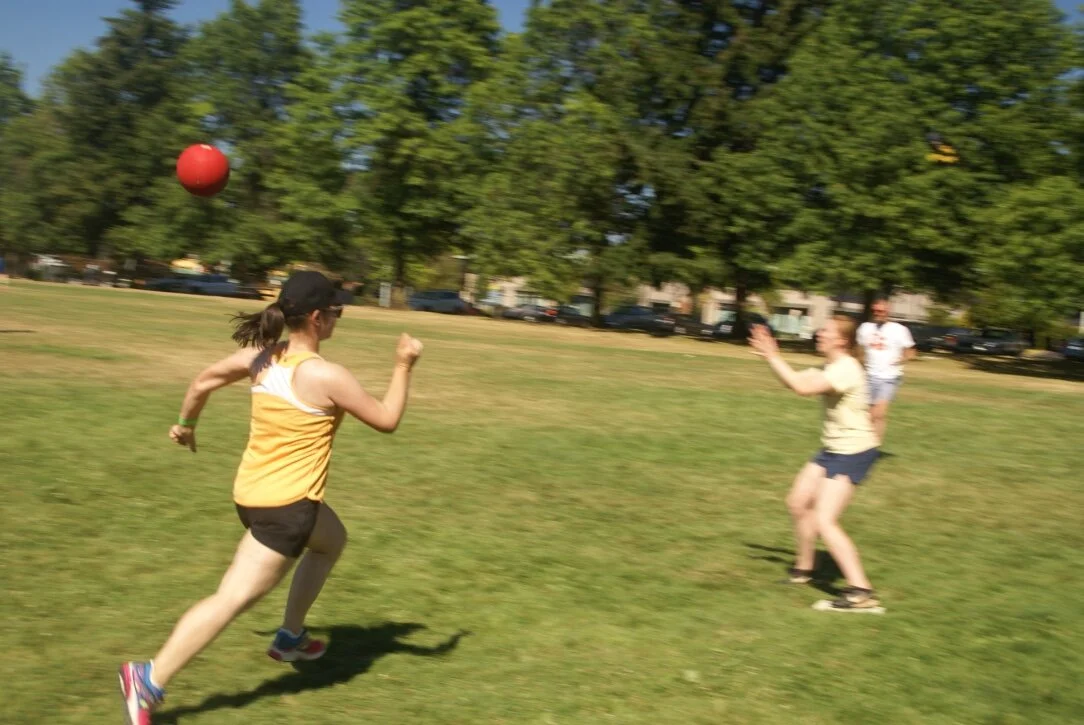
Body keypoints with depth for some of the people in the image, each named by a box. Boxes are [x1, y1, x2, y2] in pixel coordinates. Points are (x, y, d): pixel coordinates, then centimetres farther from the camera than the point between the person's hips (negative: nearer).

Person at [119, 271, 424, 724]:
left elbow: (201, 383, 10)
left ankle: (290, 637, 37)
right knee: (234, 599, -6)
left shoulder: (261, 356, 1)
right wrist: (404, 366, 0)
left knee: (332, 540, 30)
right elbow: (387, 420, -11)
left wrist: (186, 425, 28)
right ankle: (149, 681, -6)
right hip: (286, 504, -9)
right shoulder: (325, 375, -19)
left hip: (254, 491, 9)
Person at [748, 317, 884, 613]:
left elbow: (802, 387, -33)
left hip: (854, 453, -10)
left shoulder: (846, 369, -22)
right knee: (798, 503, 18)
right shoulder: (830, 368, 10)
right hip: (833, 449, 10)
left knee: (823, 521, -17)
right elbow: (796, 380, 8)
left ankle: (862, 593, -16)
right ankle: (803, 568, 37)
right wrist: (770, 355, -2)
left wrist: (773, 357, -26)